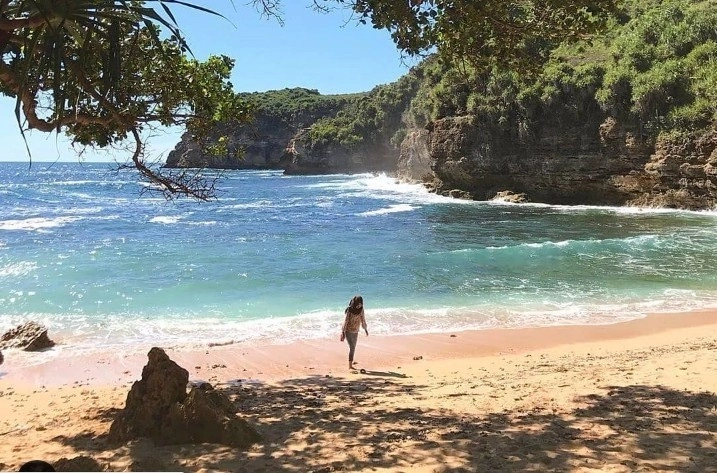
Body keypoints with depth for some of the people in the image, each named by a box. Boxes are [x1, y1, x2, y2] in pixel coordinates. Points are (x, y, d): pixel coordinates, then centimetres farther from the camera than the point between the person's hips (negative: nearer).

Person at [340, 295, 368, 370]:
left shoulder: (361, 310, -3)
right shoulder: (349, 310, -17)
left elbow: (363, 320, 10)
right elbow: (345, 321, -16)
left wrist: (366, 329, 17)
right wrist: (343, 333, -18)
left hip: (355, 332, 6)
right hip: (348, 331, -6)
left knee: (353, 348, 8)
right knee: (352, 347, -14)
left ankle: (351, 365, 16)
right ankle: (350, 365, -13)